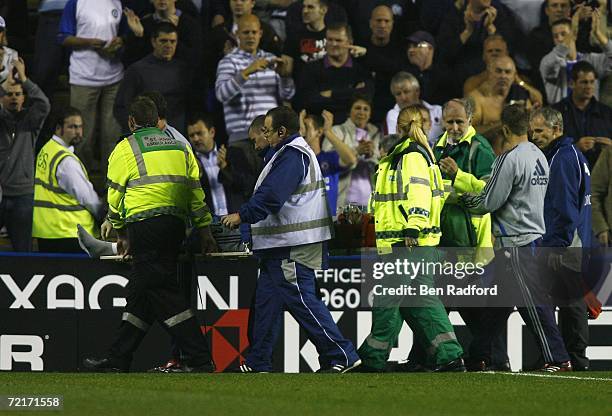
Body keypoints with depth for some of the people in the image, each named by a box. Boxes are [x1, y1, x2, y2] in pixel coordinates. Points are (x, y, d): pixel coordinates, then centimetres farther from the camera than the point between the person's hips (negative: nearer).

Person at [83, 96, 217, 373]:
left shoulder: (125, 148, 2)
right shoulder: (179, 147, 19)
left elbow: (115, 195, 5)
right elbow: (196, 190, 15)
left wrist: (120, 234, 16)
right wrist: (205, 231, 17)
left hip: (145, 223, -7)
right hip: (175, 224, 7)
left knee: (163, 292, -8)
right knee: (139, 295, 13)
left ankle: (200, 360, -14)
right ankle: (117, 361, 18)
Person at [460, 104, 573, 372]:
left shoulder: (510, 159, -16)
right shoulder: (539, 157, 12)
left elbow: (488, 202, -15)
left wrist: (463, 198, 5)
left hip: (515, 242, -9)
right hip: (534, 235, 9)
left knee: (533, 302, -7)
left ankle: (557, 359, -8)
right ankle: (481, 356, 20)